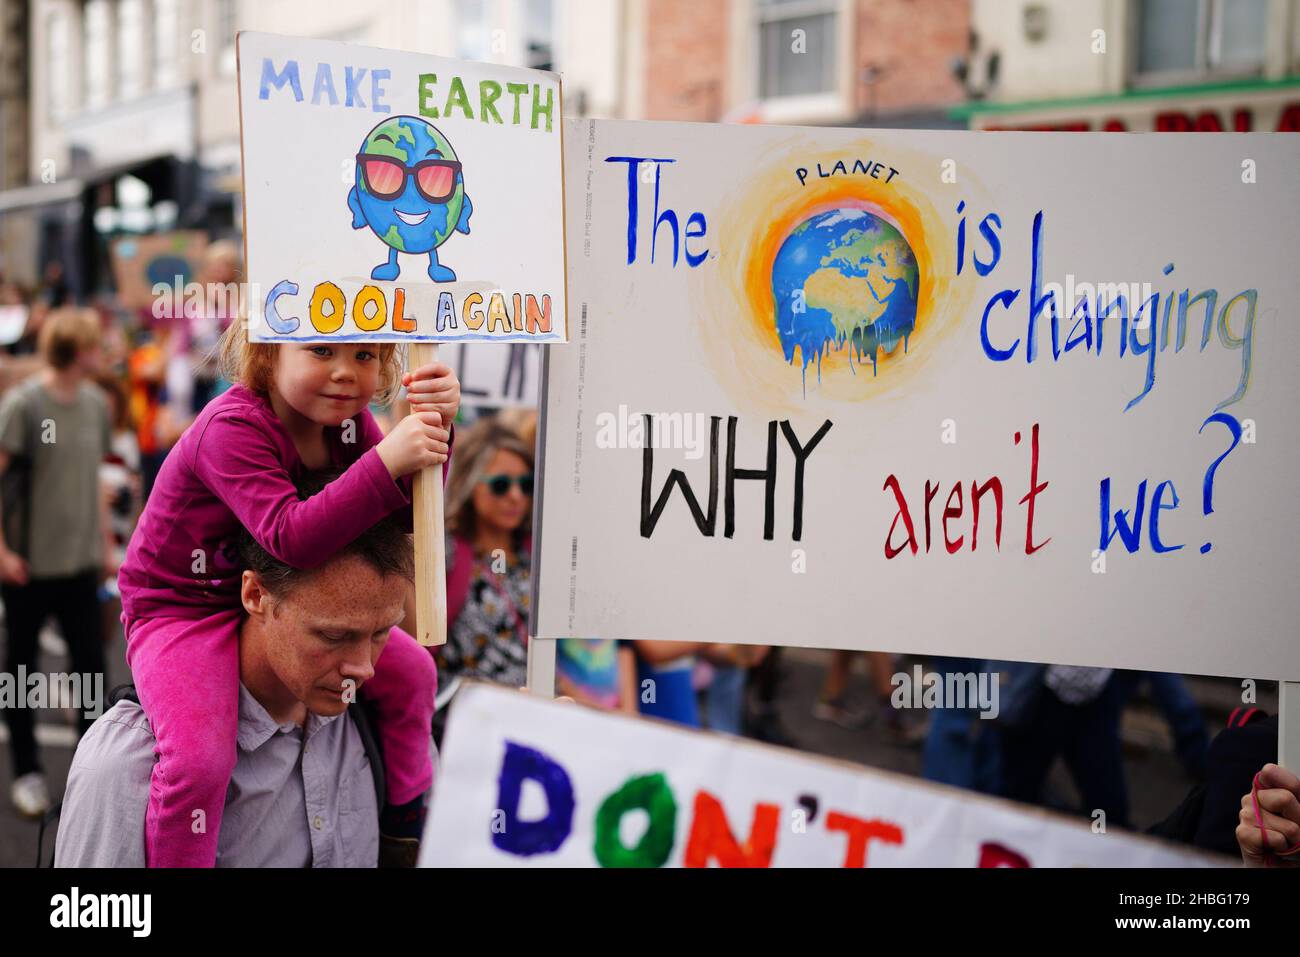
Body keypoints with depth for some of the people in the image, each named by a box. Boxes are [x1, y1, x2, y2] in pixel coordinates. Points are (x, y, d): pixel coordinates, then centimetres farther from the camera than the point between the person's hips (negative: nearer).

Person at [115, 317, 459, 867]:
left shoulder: (346, 418, -4)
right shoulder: (231, 429, -28)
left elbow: (409, 514, -8)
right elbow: (292, 537, -41)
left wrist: (430, 431, -25)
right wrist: (386, 461, -48)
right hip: (182, 610, -7)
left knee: (410, 670, 5)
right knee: (201, 759, -29)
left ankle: (410, 815, 29)